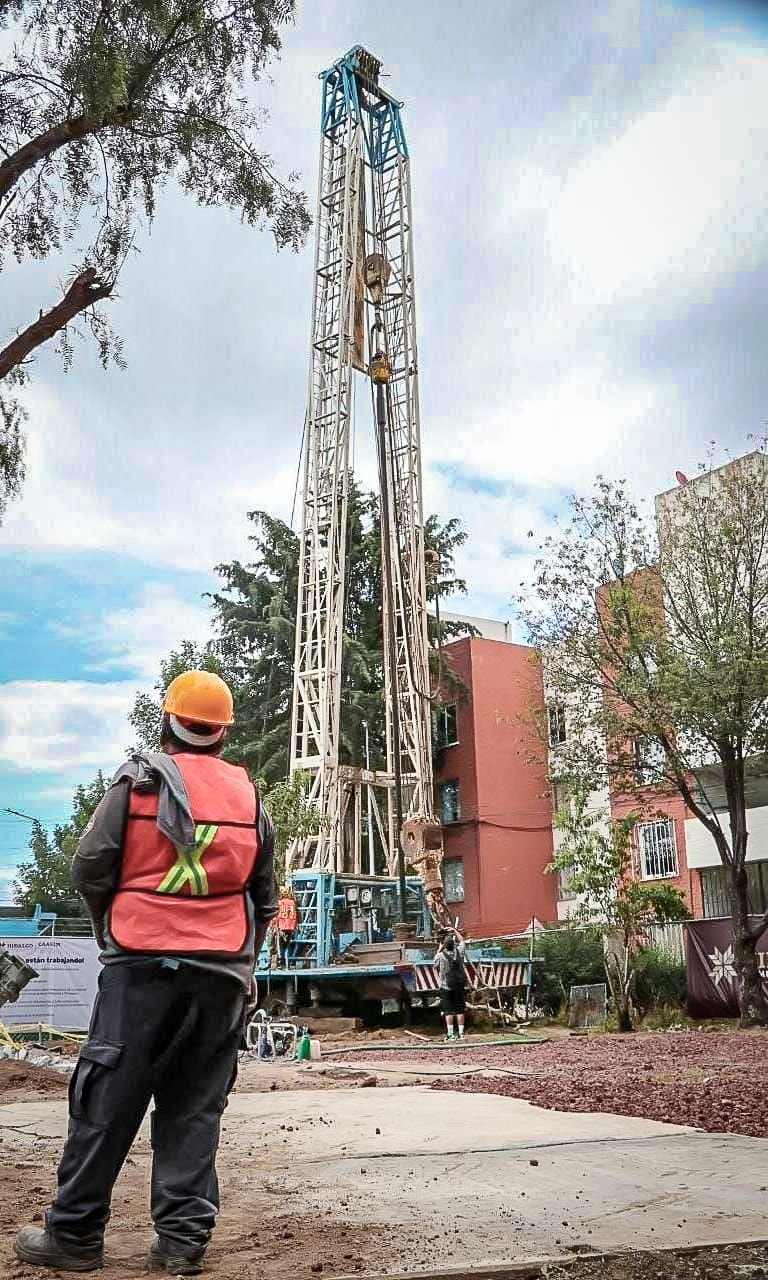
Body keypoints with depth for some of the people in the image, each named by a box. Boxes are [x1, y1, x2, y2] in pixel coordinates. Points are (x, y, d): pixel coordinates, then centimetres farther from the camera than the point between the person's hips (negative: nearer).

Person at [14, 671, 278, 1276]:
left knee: (108, 1099, 7)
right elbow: (265, 897, 11)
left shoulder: (137, 781, -2)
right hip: (222, 973, 3)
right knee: (194, 1108, 9)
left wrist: (111, 931, 16)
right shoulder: (249, 796, 7)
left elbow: (90, 869, -2)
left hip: (142, 963, -2)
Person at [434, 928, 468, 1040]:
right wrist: (454, 931, 25)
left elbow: (436, 964, 12)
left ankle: (450, 1034, -1)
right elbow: (461, 940, 18)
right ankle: (461, 1033, 10)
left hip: (446, 987, -3)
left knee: (448, 1011, 1)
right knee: (460, 1010, 8)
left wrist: (440, 949, 15)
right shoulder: (459, 952, -2)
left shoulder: (441, 955, -10)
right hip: (460, 986, 3)